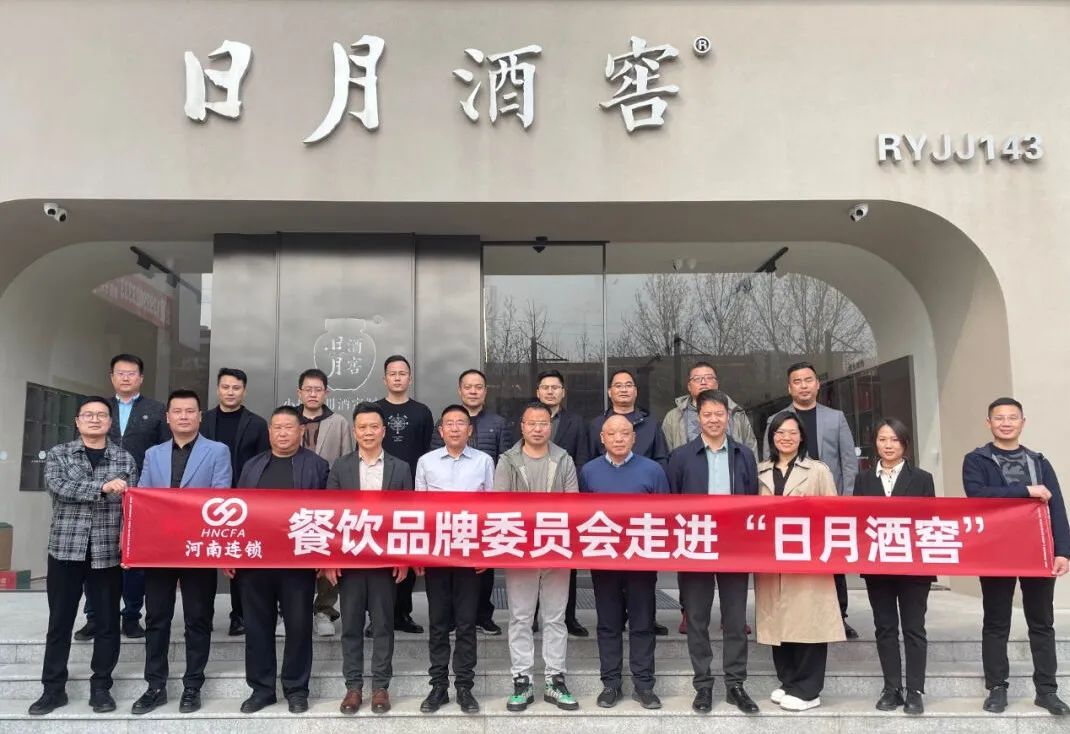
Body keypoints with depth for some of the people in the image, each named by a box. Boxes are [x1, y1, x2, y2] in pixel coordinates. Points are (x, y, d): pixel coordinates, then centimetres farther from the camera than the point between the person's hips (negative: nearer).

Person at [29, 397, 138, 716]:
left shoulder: (125, 459, 6)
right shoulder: (58, 454, 4)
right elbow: (58, 487, -14)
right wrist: (102, 487, -27)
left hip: (108, 552, 0)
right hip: (66, 548, 0)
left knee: (107, 622, 6)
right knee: (60, 621, 8)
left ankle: (101, 687, 18)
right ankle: (53, 688, 20)